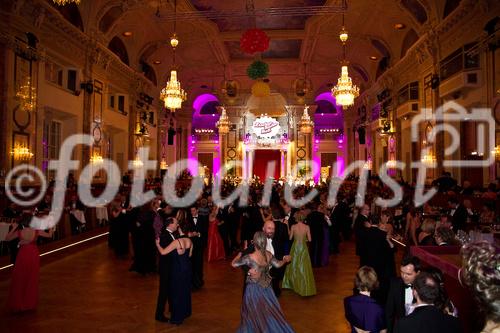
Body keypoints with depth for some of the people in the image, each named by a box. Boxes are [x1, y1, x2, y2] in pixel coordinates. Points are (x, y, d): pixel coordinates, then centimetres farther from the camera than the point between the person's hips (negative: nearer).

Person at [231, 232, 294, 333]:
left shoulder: (250, 257, -23)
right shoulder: (268, 254, -7)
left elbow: (234, 264, -12)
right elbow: (278, 264, 11)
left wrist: (239, 254, 7)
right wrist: (285, 260, 32)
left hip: (254, 289, -5)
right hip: (266, 288, 6)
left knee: (257, 315, 13)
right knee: (270, 313, 21)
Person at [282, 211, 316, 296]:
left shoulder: (293, 226, -11)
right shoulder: (307, 227, -9)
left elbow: (290, 238, -2)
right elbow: (309, 239, -3)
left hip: (295, 247, 0)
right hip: (303, 248, 0)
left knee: (294, 266, 18)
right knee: (304, 267, 9)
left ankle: (294, 283, 31)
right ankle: (305, 287, 12)